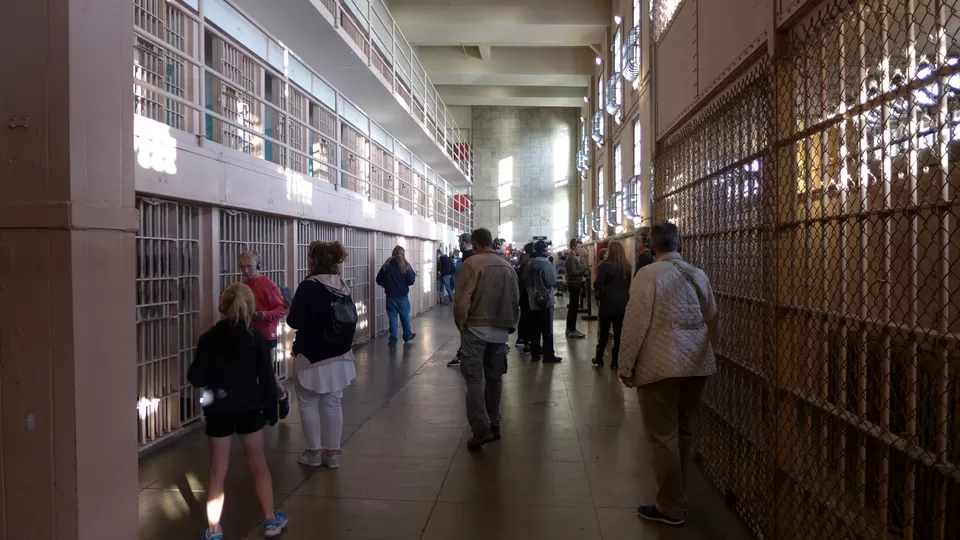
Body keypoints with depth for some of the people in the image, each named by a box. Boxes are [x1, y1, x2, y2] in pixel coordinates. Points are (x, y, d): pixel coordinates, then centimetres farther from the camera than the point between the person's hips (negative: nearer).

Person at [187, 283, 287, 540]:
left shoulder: (208, 339, -6)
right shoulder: (257, 338, -6)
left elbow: (197, 379, -7)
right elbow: (267, 379, -5)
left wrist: (191, 371, 15)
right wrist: (271, 410, 4)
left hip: (218, 410, 0)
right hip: (249, 408, 0)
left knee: (217, 471, 9)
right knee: (259, 465, 15)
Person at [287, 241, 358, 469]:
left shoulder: (308, 286, -17)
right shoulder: (342, 286, 4)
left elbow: (295, 321, -16)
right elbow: (351, 319, 10)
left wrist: (291, 308, 3)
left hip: (312, 356, -6)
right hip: (338, 355, 6)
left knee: (308, 402, 9)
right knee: (332, 403, 11)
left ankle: (314, 452, 17)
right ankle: (332, 453, 18)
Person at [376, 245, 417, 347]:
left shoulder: (386, 265, -1)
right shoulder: (405, 265, -6)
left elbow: (379, 280, -1)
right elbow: (411, 281, -10)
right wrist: (414, 275, 11)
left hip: (390, 296, 1)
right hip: (403, 296, -1)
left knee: (392, 317, 5)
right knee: (405, 316, 15)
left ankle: (393, 340, 4)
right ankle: (407, 336, 30)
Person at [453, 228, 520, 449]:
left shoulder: (472, 263, -9)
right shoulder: (508, 267, 8)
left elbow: (462, 299, -15)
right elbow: (516, 301, 11)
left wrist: (461, 324, -2)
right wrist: (510, 325, 20)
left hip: (475, 328, -5)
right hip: (500, 330, 5)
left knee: (474, 378, -2)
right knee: (494, 378, 14)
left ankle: (481, 428, -13)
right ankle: (494, 425, 20)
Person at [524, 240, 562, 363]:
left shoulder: (529, 263, 3)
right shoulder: (546, 263, -15)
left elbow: (525, 281, 11)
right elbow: (552, 282, -16)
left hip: (533, 301, 6)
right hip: (545, 300, -6)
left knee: (534, 329, 11)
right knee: (547, 329, -1)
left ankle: (535, 354, 16)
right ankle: (548, 355, 1)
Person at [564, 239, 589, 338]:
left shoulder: (574, 256, 16)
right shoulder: (572, 257, -16)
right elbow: (573, 272, -24)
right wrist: (584, 270, -30)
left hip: (575, 284, 11)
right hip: (574, 284, -11)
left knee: (572, 307, 16)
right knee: (574, 307, -9)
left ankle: (569, 328, 24)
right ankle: (572, 330, -6)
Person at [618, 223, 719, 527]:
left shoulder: (649, 274, -12)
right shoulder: (699, 275, 7)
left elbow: (636, 323, -15)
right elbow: (712, 319, 14)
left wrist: (626, 366, -7)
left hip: (660, 366, -7)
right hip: (697, 365, 7)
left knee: (663, 437, 3)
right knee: (683, 432, 19)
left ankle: (670, 509, 12)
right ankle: (677, 498, 32)